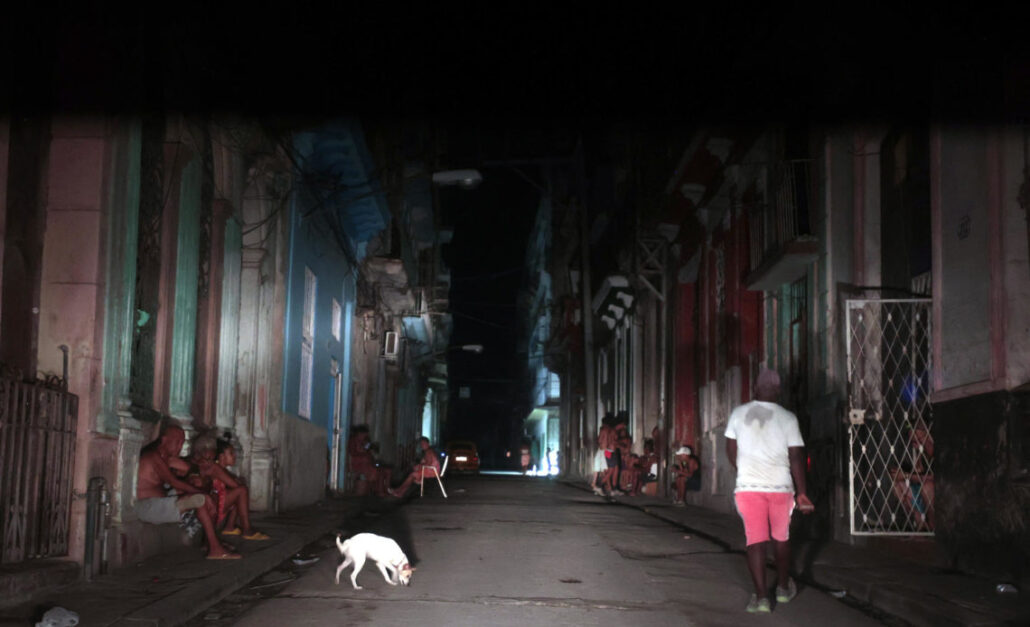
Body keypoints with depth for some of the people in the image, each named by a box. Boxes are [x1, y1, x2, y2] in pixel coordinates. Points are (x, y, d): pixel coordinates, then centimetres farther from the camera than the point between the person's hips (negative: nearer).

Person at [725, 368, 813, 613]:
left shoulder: (738, 414, 1)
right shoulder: (787, 418, -4)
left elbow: (731, 450, 10)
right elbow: (796, 457, -6)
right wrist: (801, 492, 0)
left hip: (748, 485, 0)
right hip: (780, 486, 0)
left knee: (755, 540, 0)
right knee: (781, 538, 17)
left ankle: (761, 596, -8)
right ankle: (783, 587, 31)